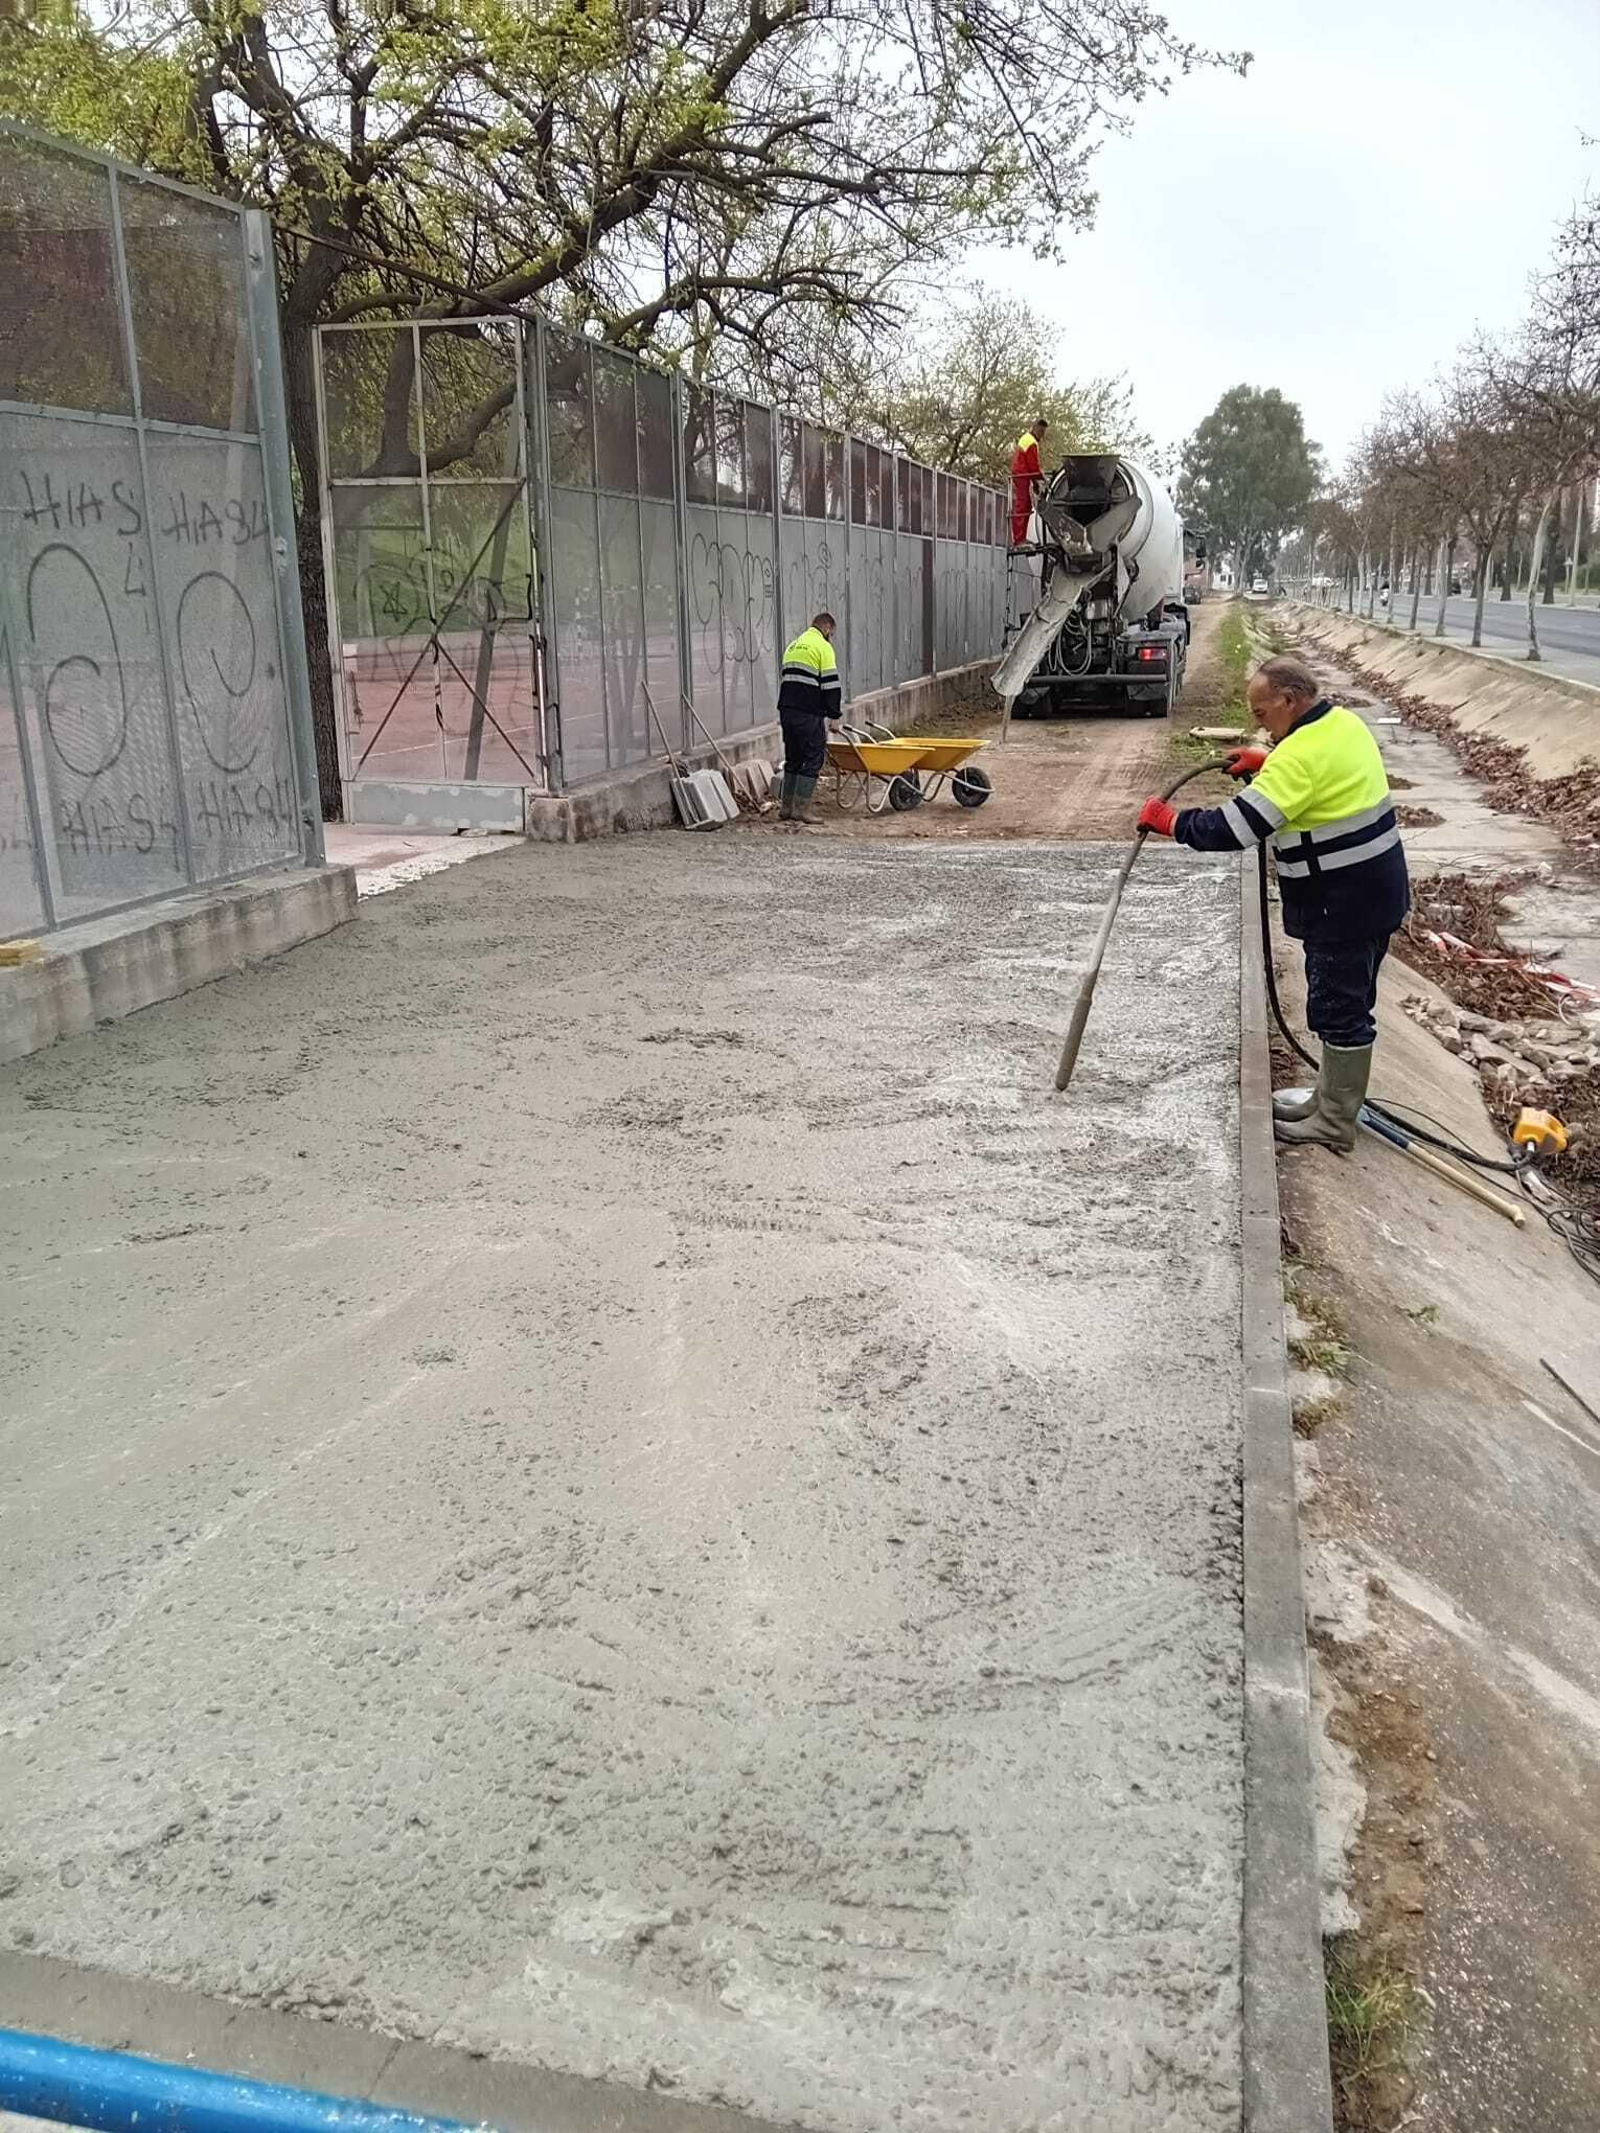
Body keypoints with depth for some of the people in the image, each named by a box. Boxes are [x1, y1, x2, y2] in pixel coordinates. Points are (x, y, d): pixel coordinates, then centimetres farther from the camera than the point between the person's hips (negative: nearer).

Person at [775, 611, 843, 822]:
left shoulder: (792, 646, 21)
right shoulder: (823, 647, -4)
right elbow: (831, 684, -8)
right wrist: (834, 715, -2)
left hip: (786, 710, 8)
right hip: (809, 714, -8)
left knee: (793, 759, 15)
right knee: (812, 759, -2)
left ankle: (785, 808, 15)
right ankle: (800, 810, -6)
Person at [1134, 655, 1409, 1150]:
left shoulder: (1303, 753, -24)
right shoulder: (1343, 721, 6)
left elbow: (1235, 827, -27)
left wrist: (1171, 821, -14)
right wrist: (1265, 763, 13)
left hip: (1344, 905, -10)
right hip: (1373, 891, 10)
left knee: (1339, 1010, 0)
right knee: (1347, 1004, 19)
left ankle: (1334, 1123, 11)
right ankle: (1330, 1099, 32)